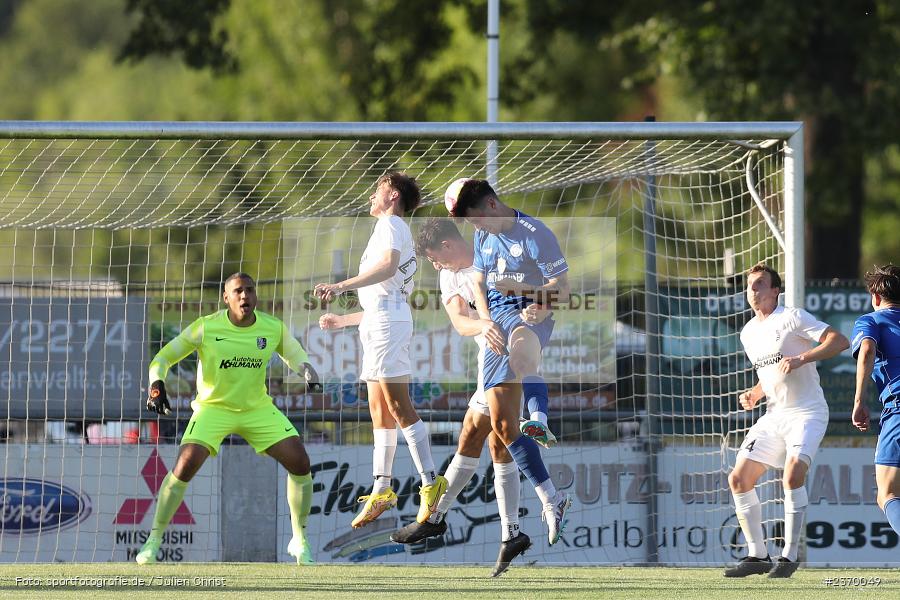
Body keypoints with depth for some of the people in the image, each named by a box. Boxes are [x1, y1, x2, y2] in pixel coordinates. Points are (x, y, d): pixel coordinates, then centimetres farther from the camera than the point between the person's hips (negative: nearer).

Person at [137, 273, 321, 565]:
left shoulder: (273, 328, -7)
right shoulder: (206, 328, -15)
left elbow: (297, 357, 8)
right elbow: (162, 358, -7)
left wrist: (309, 374, -16)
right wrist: (157, 385, -26)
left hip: (258, 409, 3)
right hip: (213, 407, -3)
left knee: (300, 463, -11)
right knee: (185, 466, -23)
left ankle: (300, 541, 8)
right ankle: (153, 541, -6)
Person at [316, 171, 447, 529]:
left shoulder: (391, 224, 0)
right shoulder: (390, 230, 29)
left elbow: (389, 264, -22)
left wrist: (342, 286, -31)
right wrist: (342, 321, 40)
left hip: (387, 321, -10)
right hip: (376, 323, 10)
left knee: (398, 406, -15)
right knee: (379, 411, 6)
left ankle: (430, 482, -19)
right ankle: (382, 490, 5)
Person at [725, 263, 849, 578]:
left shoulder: (793, 318, -9)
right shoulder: (748, 333, 14)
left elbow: (839, 341, -17)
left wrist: (801, 358, -27)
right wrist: (754, 395, 8)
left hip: (807, 413, -8)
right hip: (773, 417, 8)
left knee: (793, 474, -28)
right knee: (738, 479, -2)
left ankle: (790, 556, -19)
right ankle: (757, 555, 7)